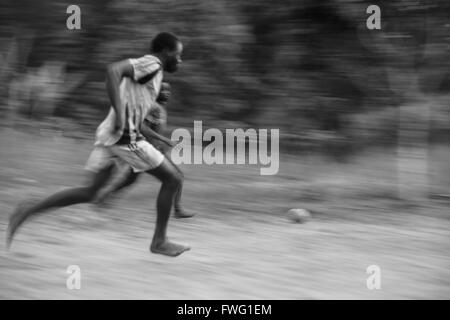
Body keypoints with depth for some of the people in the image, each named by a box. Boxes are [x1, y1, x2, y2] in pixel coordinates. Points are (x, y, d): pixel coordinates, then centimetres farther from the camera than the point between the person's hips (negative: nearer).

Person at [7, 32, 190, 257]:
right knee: (172, 179, 2)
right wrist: (120, 114, -27)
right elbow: (113, 70, -23)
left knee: (89, 192, 10)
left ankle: (28, 212, 3)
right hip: (125, 137, -9)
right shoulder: (152, 64, -6)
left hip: (109, 136, 9)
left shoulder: (147, 67, 23)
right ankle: (159, 241, 7)